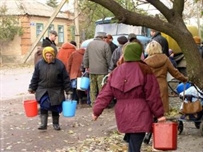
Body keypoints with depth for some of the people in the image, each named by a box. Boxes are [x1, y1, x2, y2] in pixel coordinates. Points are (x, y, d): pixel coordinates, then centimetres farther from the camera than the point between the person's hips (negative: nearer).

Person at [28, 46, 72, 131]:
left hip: (56, 91, -1)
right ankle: (43, 124, -8)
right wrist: (32, 88, 7)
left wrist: (68, 91, -3)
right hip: (42, 90, 1)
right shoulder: (39, 64, -1)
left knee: (55, 108, 8)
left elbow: (65, 79, -2)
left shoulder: (59, 64, -7)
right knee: (43, 106, -13)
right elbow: (35, 77, 8)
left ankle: (56, 123, 25)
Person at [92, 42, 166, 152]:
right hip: (139, 114, -5)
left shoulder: (116, 71, 7)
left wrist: (96, 111, 12)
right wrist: (159, 114, 0)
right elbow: (153, 95, -8)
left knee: (132, 141, 25)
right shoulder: (145, 70, -9)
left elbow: (105, 94, 6)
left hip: (122, 114, 5)